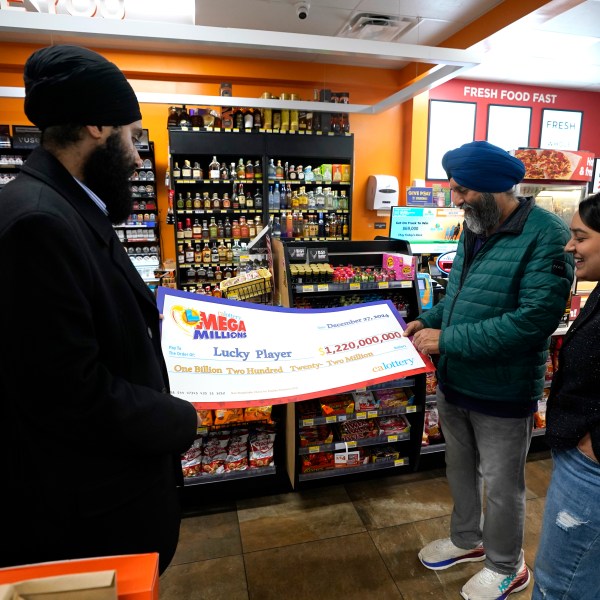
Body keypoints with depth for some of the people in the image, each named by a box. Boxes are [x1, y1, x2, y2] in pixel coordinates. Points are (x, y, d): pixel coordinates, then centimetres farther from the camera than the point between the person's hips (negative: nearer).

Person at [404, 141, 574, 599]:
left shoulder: (547, 235, -19)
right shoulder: (475, 228, 6)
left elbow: (533, 320, -27)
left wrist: (446, 340, -24)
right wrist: (427, 321, -1)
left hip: (502, 393, -7)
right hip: (453, 382, 7)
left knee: (501, 484, 14)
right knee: (461, 469, 24)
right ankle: (468, 540, 49)